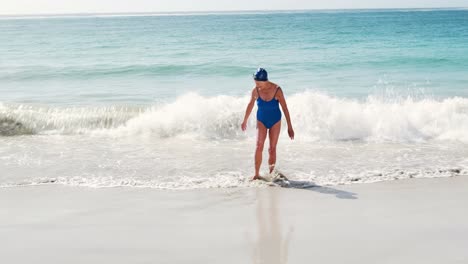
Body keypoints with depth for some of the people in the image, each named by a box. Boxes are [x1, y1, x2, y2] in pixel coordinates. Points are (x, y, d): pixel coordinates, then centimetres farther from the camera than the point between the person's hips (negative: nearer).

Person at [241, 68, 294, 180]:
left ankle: (271, 174, 14)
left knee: (272, 149, 2)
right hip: (261, 120, 1)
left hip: (275, 121, -1)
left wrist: (290, 127, -14)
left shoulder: (277, 90, -20)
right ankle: (256, 174, -13)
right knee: (259, 146, -15)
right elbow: (250, 105, 4)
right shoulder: (255, 91, -14)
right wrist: (245, 121, 14)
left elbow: (285, 109, -15)